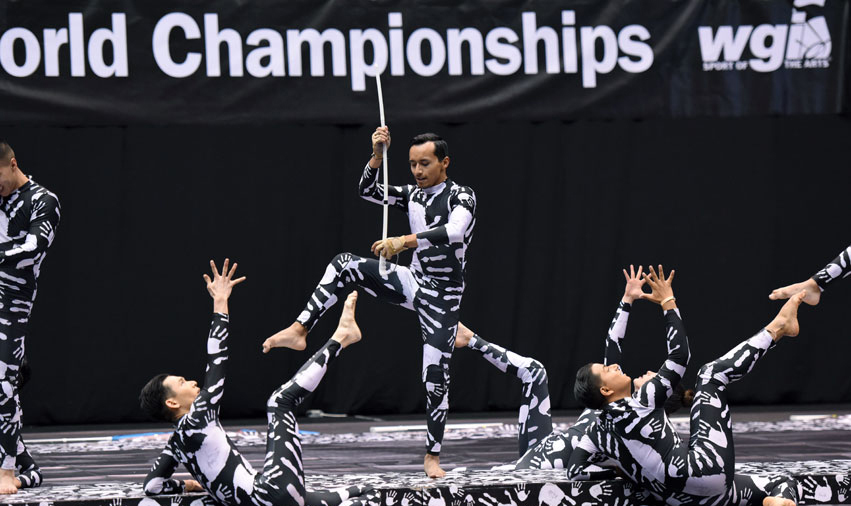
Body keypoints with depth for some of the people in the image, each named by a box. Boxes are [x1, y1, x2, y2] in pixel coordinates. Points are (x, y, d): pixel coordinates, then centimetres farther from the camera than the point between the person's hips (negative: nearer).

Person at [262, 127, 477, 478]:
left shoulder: (461, 197, -13)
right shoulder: (413, 194, 7)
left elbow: (454, 231, -33)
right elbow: (368, 191, 5)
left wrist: (405, 241, -43)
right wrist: (378, 155, -11)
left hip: (443, 297, -6)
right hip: (414, 281, 6)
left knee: (436, 377, -8)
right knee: (345, 265, -12)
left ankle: (433, 455, 6)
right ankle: (299, 330, -16)